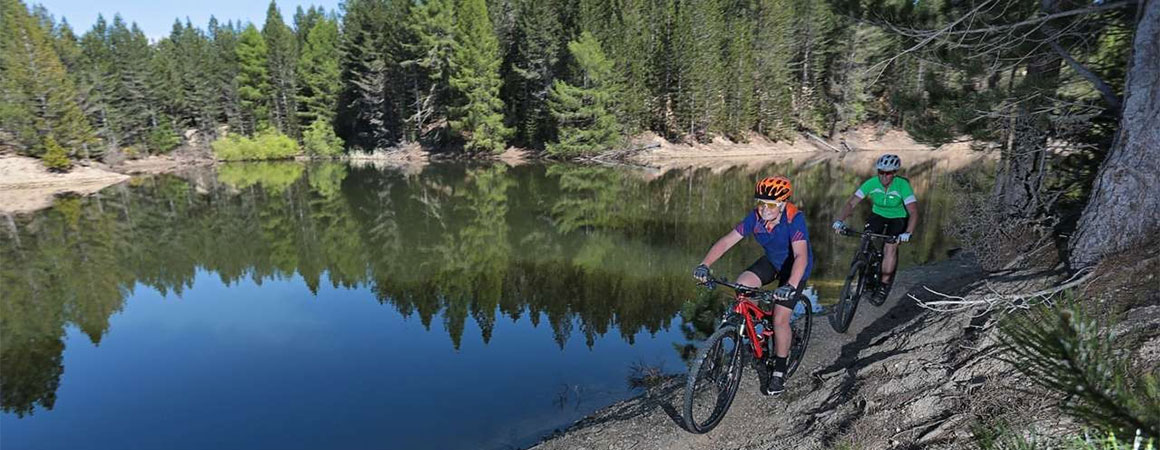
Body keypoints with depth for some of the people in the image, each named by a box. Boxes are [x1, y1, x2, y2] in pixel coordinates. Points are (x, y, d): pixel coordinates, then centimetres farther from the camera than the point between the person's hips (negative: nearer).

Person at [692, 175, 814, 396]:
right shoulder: (755, 217, -19)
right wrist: (704, 264, -36)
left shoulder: (794, 219, -32)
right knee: (741, 284, -21)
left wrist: (790, 286, -59)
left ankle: (779, 372, 8)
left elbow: (801, 255, -44)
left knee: (780, 319, -12)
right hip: (772, 261, 5)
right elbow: (727, 240, -23)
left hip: (794, 266, -5)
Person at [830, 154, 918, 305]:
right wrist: (840, 220, -37)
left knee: (890, 247, -23)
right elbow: (851, 203, -21)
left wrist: (908, 233, -47)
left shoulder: (902, 185, -26)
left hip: (898, 218, -3)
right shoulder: (872, 183, -20)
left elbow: (913, 212, -32)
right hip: (878, 215, 3)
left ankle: (884, 286, -11)